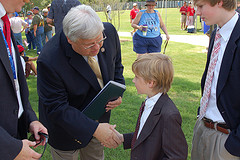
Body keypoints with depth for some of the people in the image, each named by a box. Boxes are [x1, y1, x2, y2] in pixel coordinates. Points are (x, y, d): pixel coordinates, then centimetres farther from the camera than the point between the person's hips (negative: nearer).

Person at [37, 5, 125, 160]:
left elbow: (116, 64, 2)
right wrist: (94, 129, -33)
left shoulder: (109, 32, -18)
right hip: (67, 128, -4)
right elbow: (56, 108, -27)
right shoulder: (49, 61, -35)